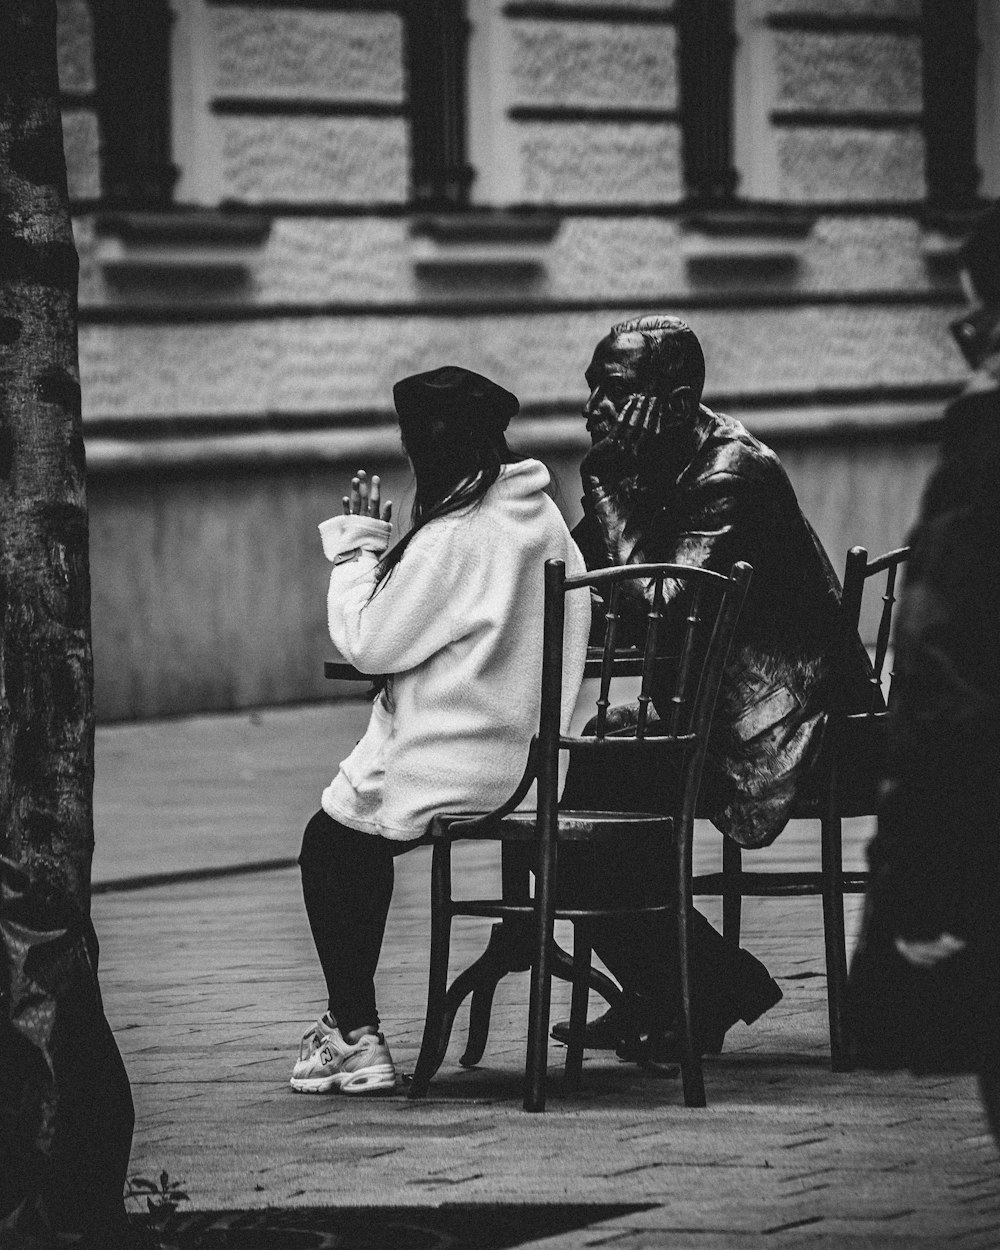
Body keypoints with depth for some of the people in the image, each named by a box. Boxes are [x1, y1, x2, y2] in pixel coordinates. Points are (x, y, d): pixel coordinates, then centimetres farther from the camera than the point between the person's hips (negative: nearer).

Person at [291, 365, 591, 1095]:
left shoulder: (454, 538, -22)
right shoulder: (542, 516, 5)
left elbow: (367, 644, -17)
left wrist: (357, 547, -5)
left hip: (455, 771, -9)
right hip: (528, 756, 9)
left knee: (329, 846, 12)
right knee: (361, 841, 25)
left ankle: (356, 1039, 12)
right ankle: (352, 1026, 29)